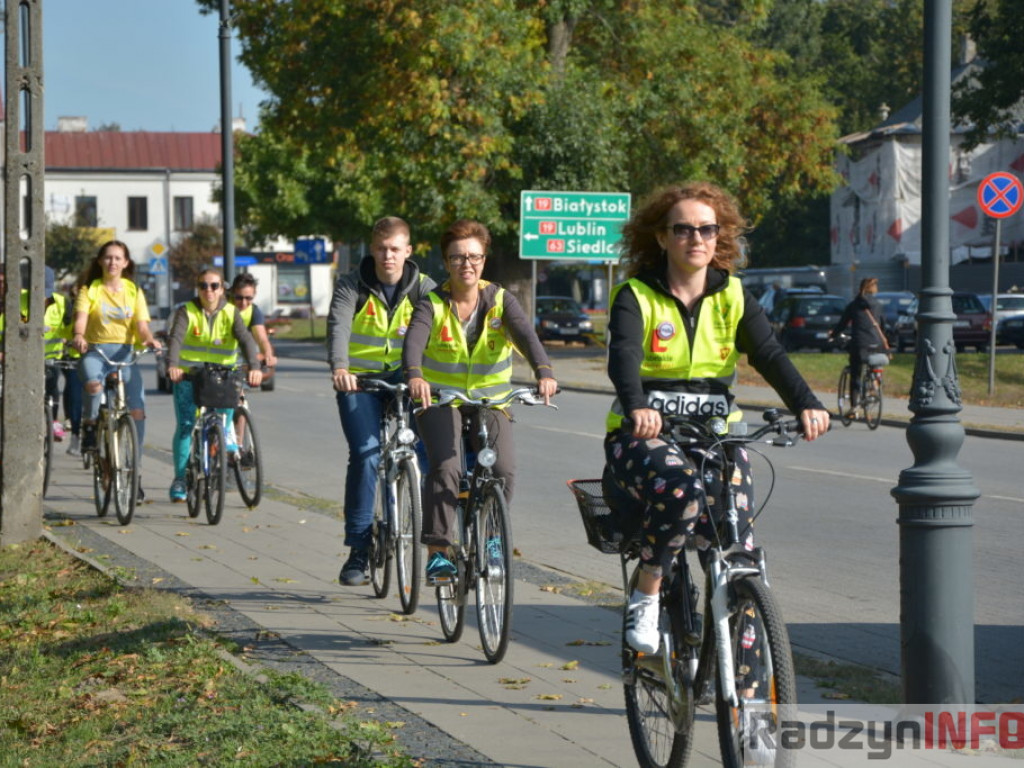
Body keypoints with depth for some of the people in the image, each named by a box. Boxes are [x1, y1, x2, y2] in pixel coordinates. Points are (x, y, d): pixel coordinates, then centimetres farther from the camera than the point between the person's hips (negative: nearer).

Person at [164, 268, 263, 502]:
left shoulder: (231, 313, -2)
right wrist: (172, 365, -42)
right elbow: (175, 338, -22)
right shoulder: (187, 312, -5)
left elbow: (246, 340, -17)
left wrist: (254, 366, -36)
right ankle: (180, 479, 0)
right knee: (185, 426, -7)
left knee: (222, 427, -6)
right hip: (188, 377, -1)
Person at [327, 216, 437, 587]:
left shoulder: (423, 288, -2)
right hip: (358, 381, -1)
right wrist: (339, 367, -43)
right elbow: (338, 326, -23)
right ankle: (358, 549, -8)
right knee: (365, 456, -16)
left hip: (404, 379, 2)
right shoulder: (352, 286, -7)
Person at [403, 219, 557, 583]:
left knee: (504, 471, -16)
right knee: (445, 467, -24)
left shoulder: (500, 300, -6)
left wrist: (544, 371, -43)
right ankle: (437, 551, -18)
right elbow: (414, 340, -27)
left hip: (489, 399, 2)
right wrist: (414, 375, -50)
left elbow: (526, 335, -23)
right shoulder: (433, 304, -9)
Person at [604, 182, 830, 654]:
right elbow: (623, 357, -21)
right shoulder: (636, 297, -2)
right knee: (680, 490, -38)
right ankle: (645, 598, -15)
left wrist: (805, 404, -27)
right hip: (643, 436, -3)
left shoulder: (733, 298, 8)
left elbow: (769, 354, -7)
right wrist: (636, 407, -43)